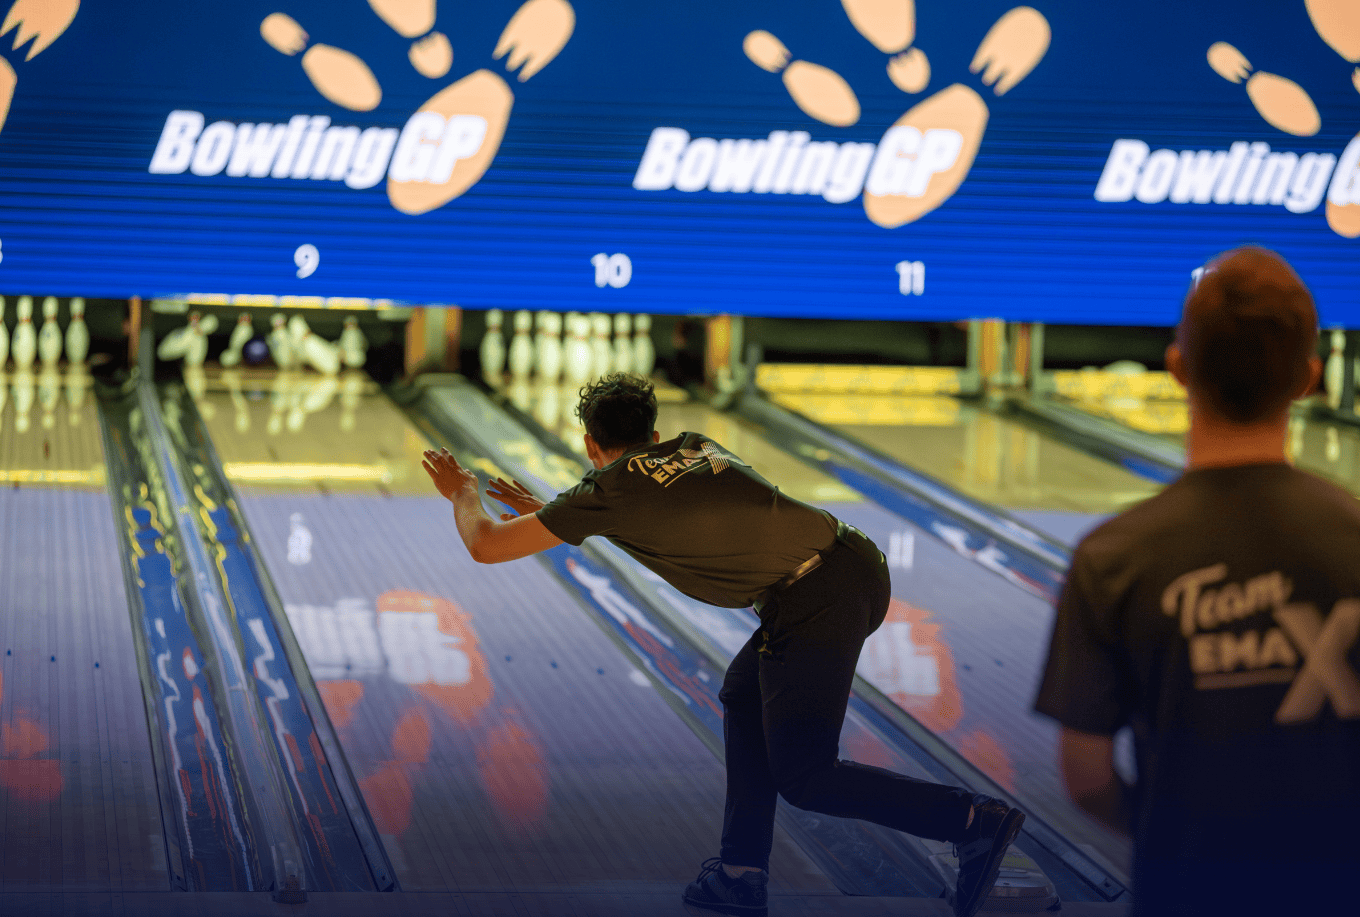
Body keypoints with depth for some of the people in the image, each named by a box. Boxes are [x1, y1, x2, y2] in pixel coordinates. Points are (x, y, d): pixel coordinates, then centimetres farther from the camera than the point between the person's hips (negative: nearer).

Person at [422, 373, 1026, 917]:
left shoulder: (608, 491, 5)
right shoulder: (693, 446, 24)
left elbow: (486, 545, 12)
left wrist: (462, 493, 32)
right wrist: (551, 514, 49)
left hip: (817, 606, -8)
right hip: (857, 564, 8)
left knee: (804, 777, 1)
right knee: (744, 697, 23)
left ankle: (975, 822, -7)